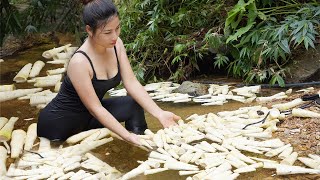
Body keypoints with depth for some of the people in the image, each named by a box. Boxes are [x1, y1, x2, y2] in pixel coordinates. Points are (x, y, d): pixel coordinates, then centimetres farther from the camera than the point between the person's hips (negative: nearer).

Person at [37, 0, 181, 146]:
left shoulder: (116, 45, -11)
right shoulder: (79, 62, -30)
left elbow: (132, 83, -11)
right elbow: (95, 108, -26)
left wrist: (159, 113, -22)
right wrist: (128, 136, -31)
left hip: (87, 115, 6)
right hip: (59, 123, -6)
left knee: (134, 105, -9)